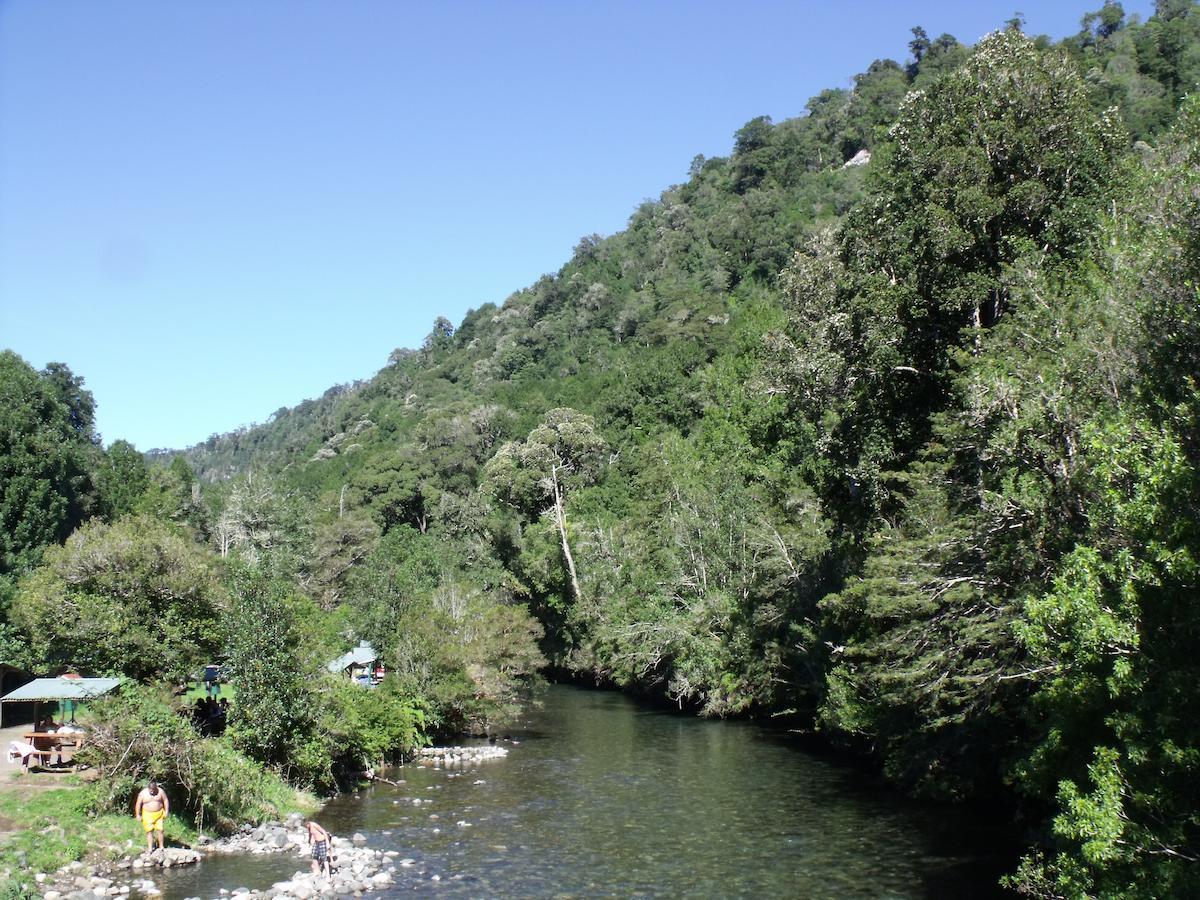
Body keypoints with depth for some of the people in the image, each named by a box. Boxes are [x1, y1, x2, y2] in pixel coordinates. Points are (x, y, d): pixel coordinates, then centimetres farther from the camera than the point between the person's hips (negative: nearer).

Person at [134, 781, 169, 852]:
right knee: (149, 831, -4)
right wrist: (138, 815, -3)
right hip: (148, 814, 0)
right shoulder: (143, 793, -8)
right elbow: (138, 804, -2)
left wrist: (166, 811, -1)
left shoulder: (160, 791, -5)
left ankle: (161, 847, 7)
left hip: (159, 814, 0)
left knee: (160, 830, -4)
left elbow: (165, 801, 3)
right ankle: (150, 848, 0)